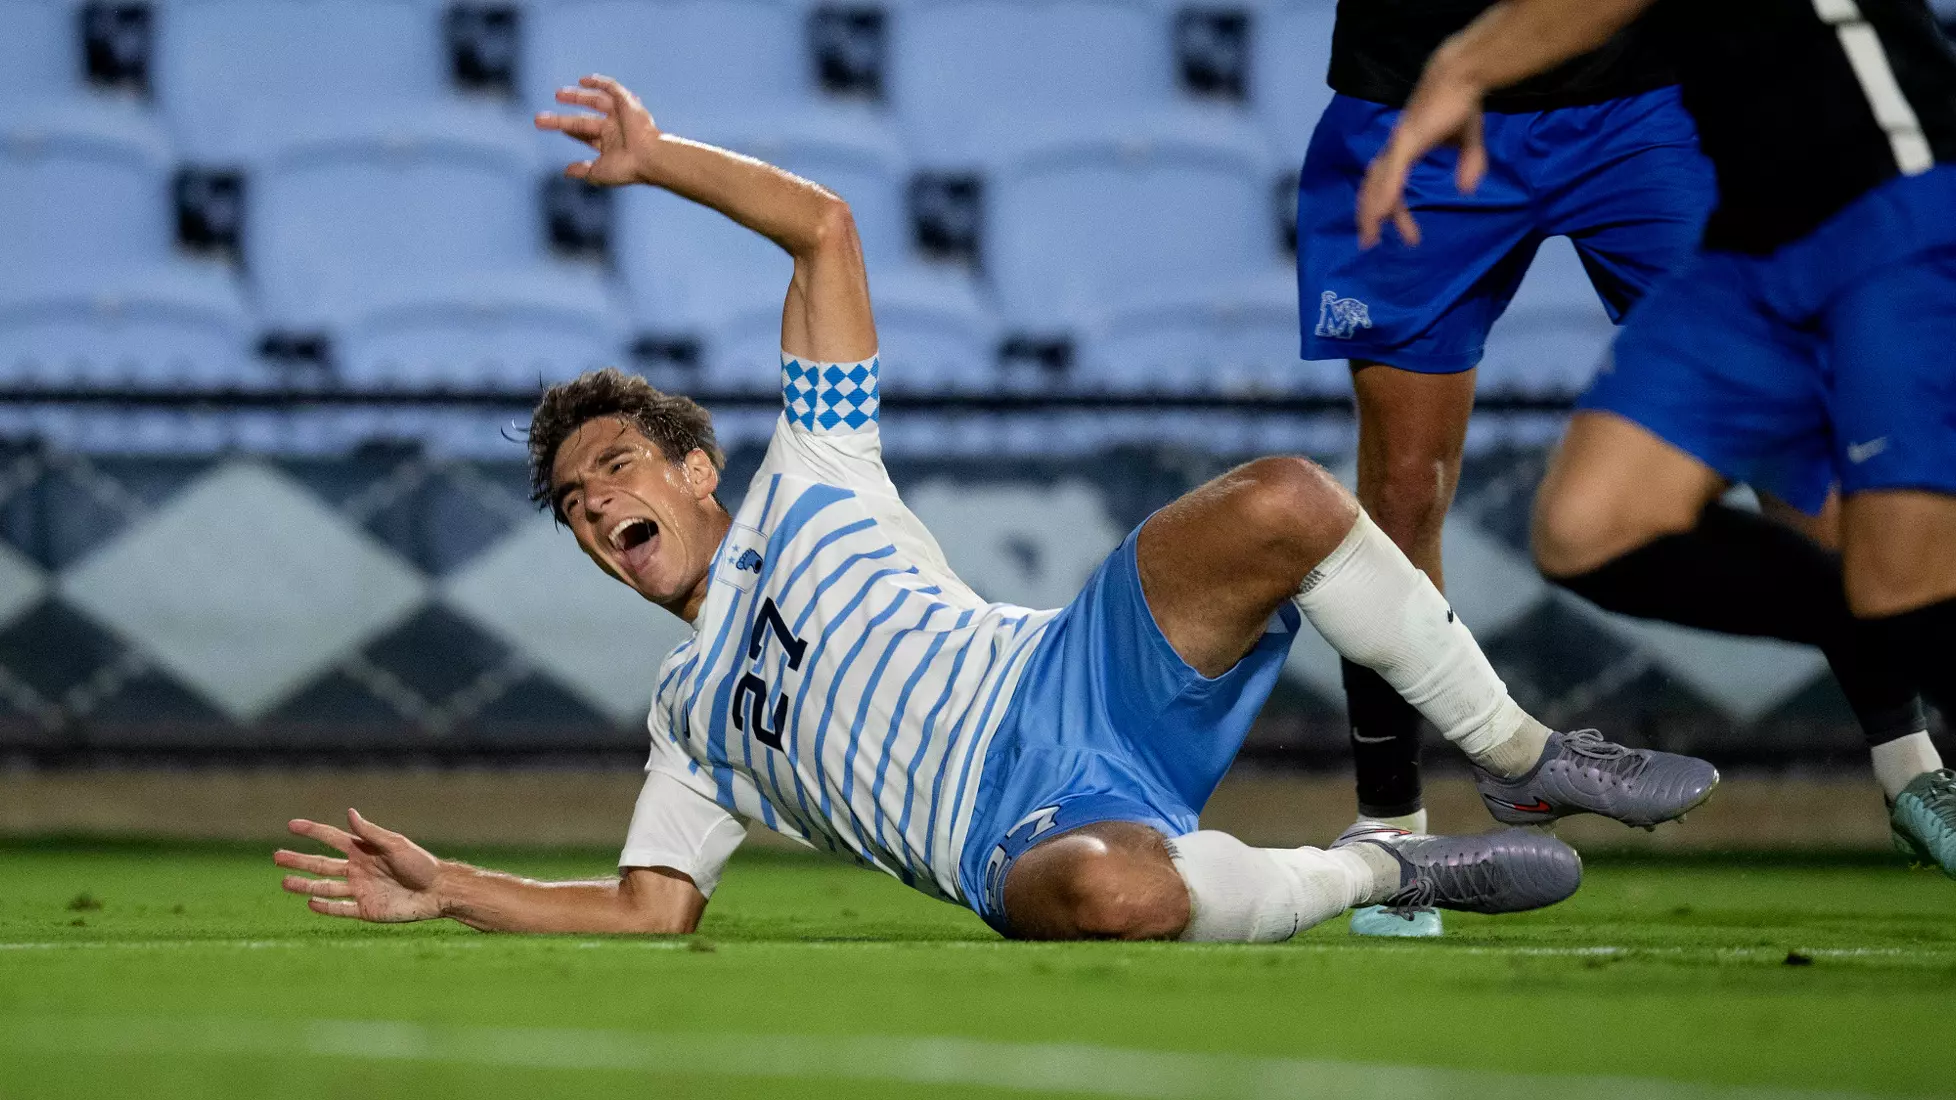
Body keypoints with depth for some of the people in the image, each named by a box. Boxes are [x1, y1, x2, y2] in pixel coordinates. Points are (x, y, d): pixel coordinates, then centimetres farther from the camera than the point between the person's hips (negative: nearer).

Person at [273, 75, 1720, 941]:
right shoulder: (687, 719, 26)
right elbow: (654, 906, 18)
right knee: (1105, 890, -43)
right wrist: (448, 891, 11)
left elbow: (825, 228, 17)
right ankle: (1377, 869, -15)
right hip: (1021, 836, -2)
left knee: (1285, 503, -27)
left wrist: (659, 162, 10)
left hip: (1075, 681, 2)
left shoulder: (805, 483, 23)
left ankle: (1521, 755, -9)